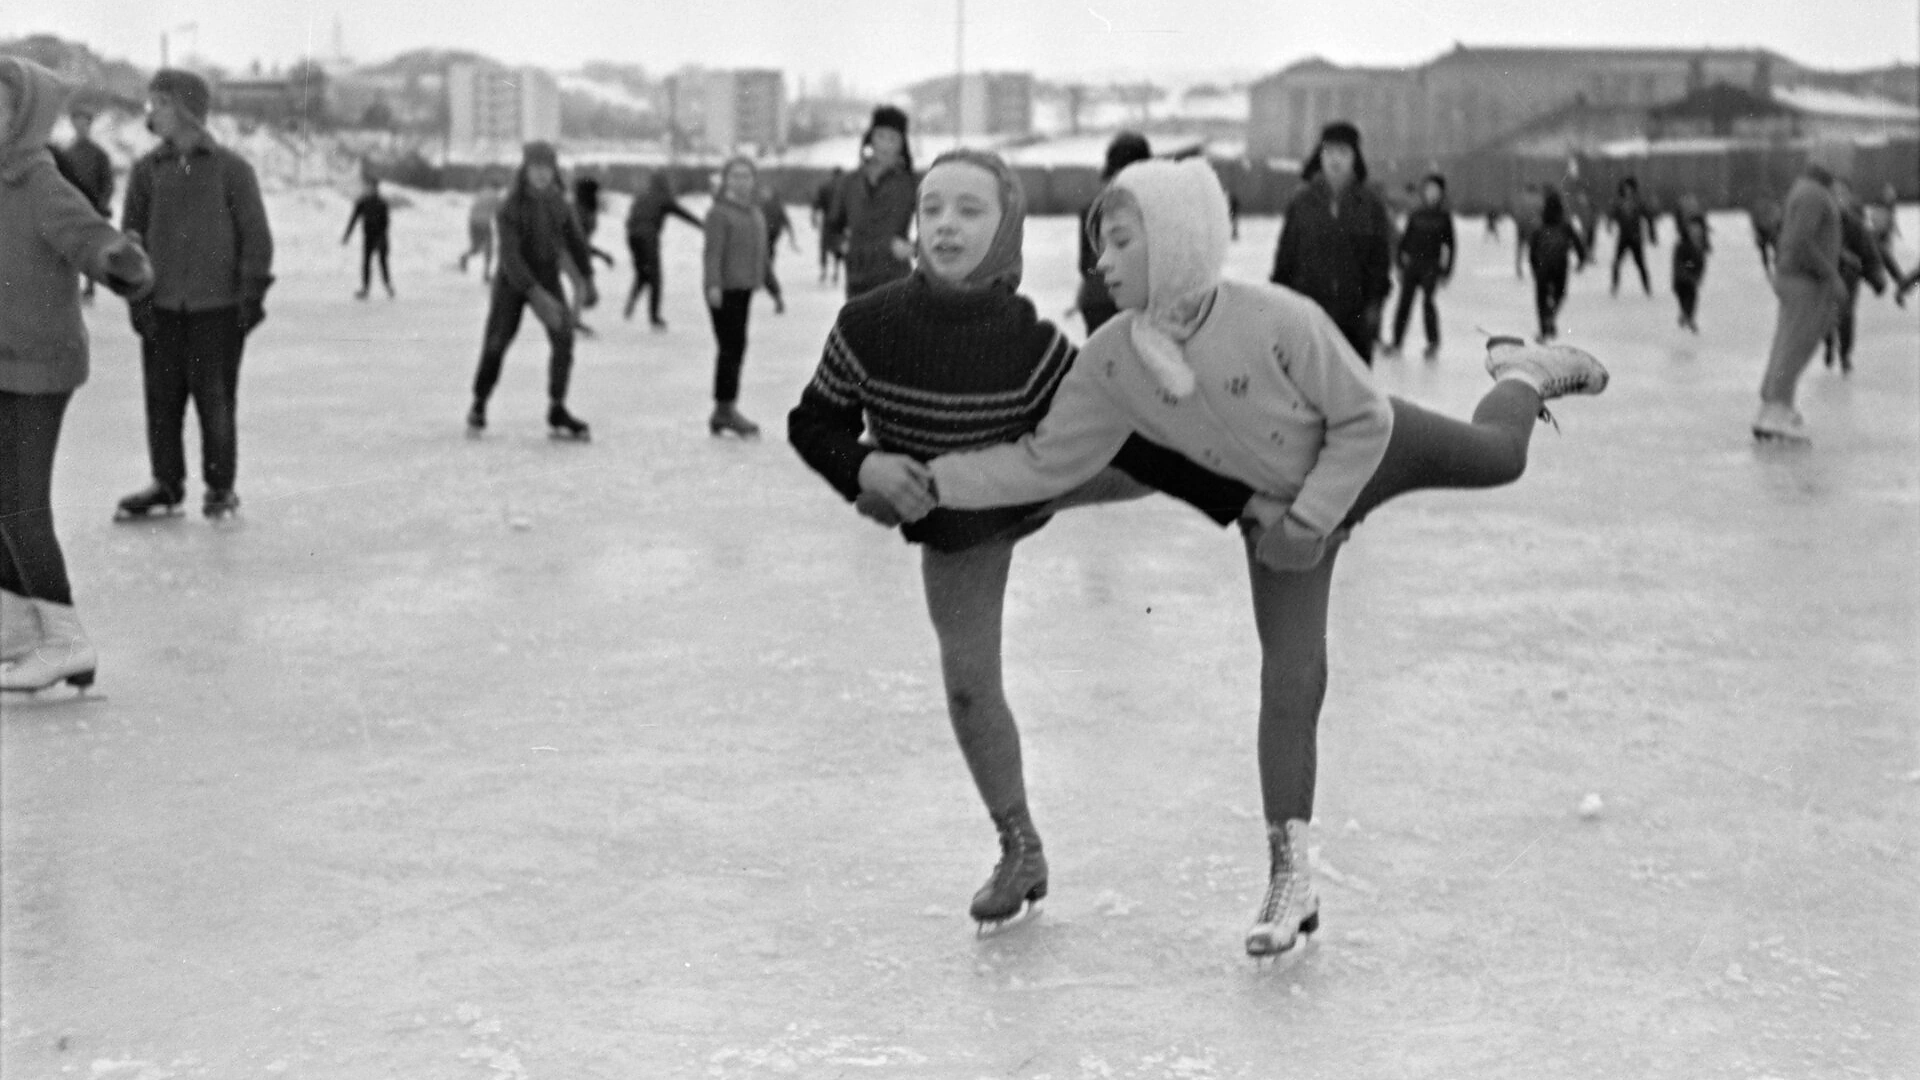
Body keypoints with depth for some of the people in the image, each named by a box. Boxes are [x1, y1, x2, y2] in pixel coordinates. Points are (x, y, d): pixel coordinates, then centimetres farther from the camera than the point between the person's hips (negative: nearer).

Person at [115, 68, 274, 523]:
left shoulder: (231, 169, -2)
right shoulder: (147, 170, 6)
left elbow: (256, 236, 0)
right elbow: (131, 236, 8)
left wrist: (252, 293, -5)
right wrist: (137, 296, 0)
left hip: (218, 308, -3)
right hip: (162, 309, 3)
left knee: (216, 399, 0)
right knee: (162, 399, 6)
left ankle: (220, 487, 14)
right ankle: (166, 483, 19)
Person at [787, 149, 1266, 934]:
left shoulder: (1032, 345, -34)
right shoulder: (868, 327, -32)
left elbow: (1128, 437, -24)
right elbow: (811, 425, -15)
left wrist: (1241, 500, -26)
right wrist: (864, 467, -36)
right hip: (955, 525, 1)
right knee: (968, 682, 3)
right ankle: (1020, 850, 24)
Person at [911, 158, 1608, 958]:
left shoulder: (1280, 321, -38)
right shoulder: (1112, 360, -26)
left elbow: (1364, 421, -24)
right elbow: (1047, 462, -17)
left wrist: (1312, 520, -25)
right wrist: (939, 482, -27)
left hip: (1371, 450, -2)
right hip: (1278, 502, 2)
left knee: (1498, 457, 21)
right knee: (1289, 680, -6)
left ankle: (1520, 371, 58)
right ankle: (1290, 878, 5)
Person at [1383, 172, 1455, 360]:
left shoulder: (1444, 217, 4)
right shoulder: (1415, 215, 8)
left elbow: (1450, 245, 6)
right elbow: (1405, 239, 12)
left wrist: (1446, 272, 3)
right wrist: (1400, 263, 6)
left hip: (1431, 267, -2)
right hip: (1411, 264, 2)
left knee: (1427, 301, -13)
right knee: (1404, 302, 0)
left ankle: (1433, 342, -1)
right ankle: (1397, 342, 7)